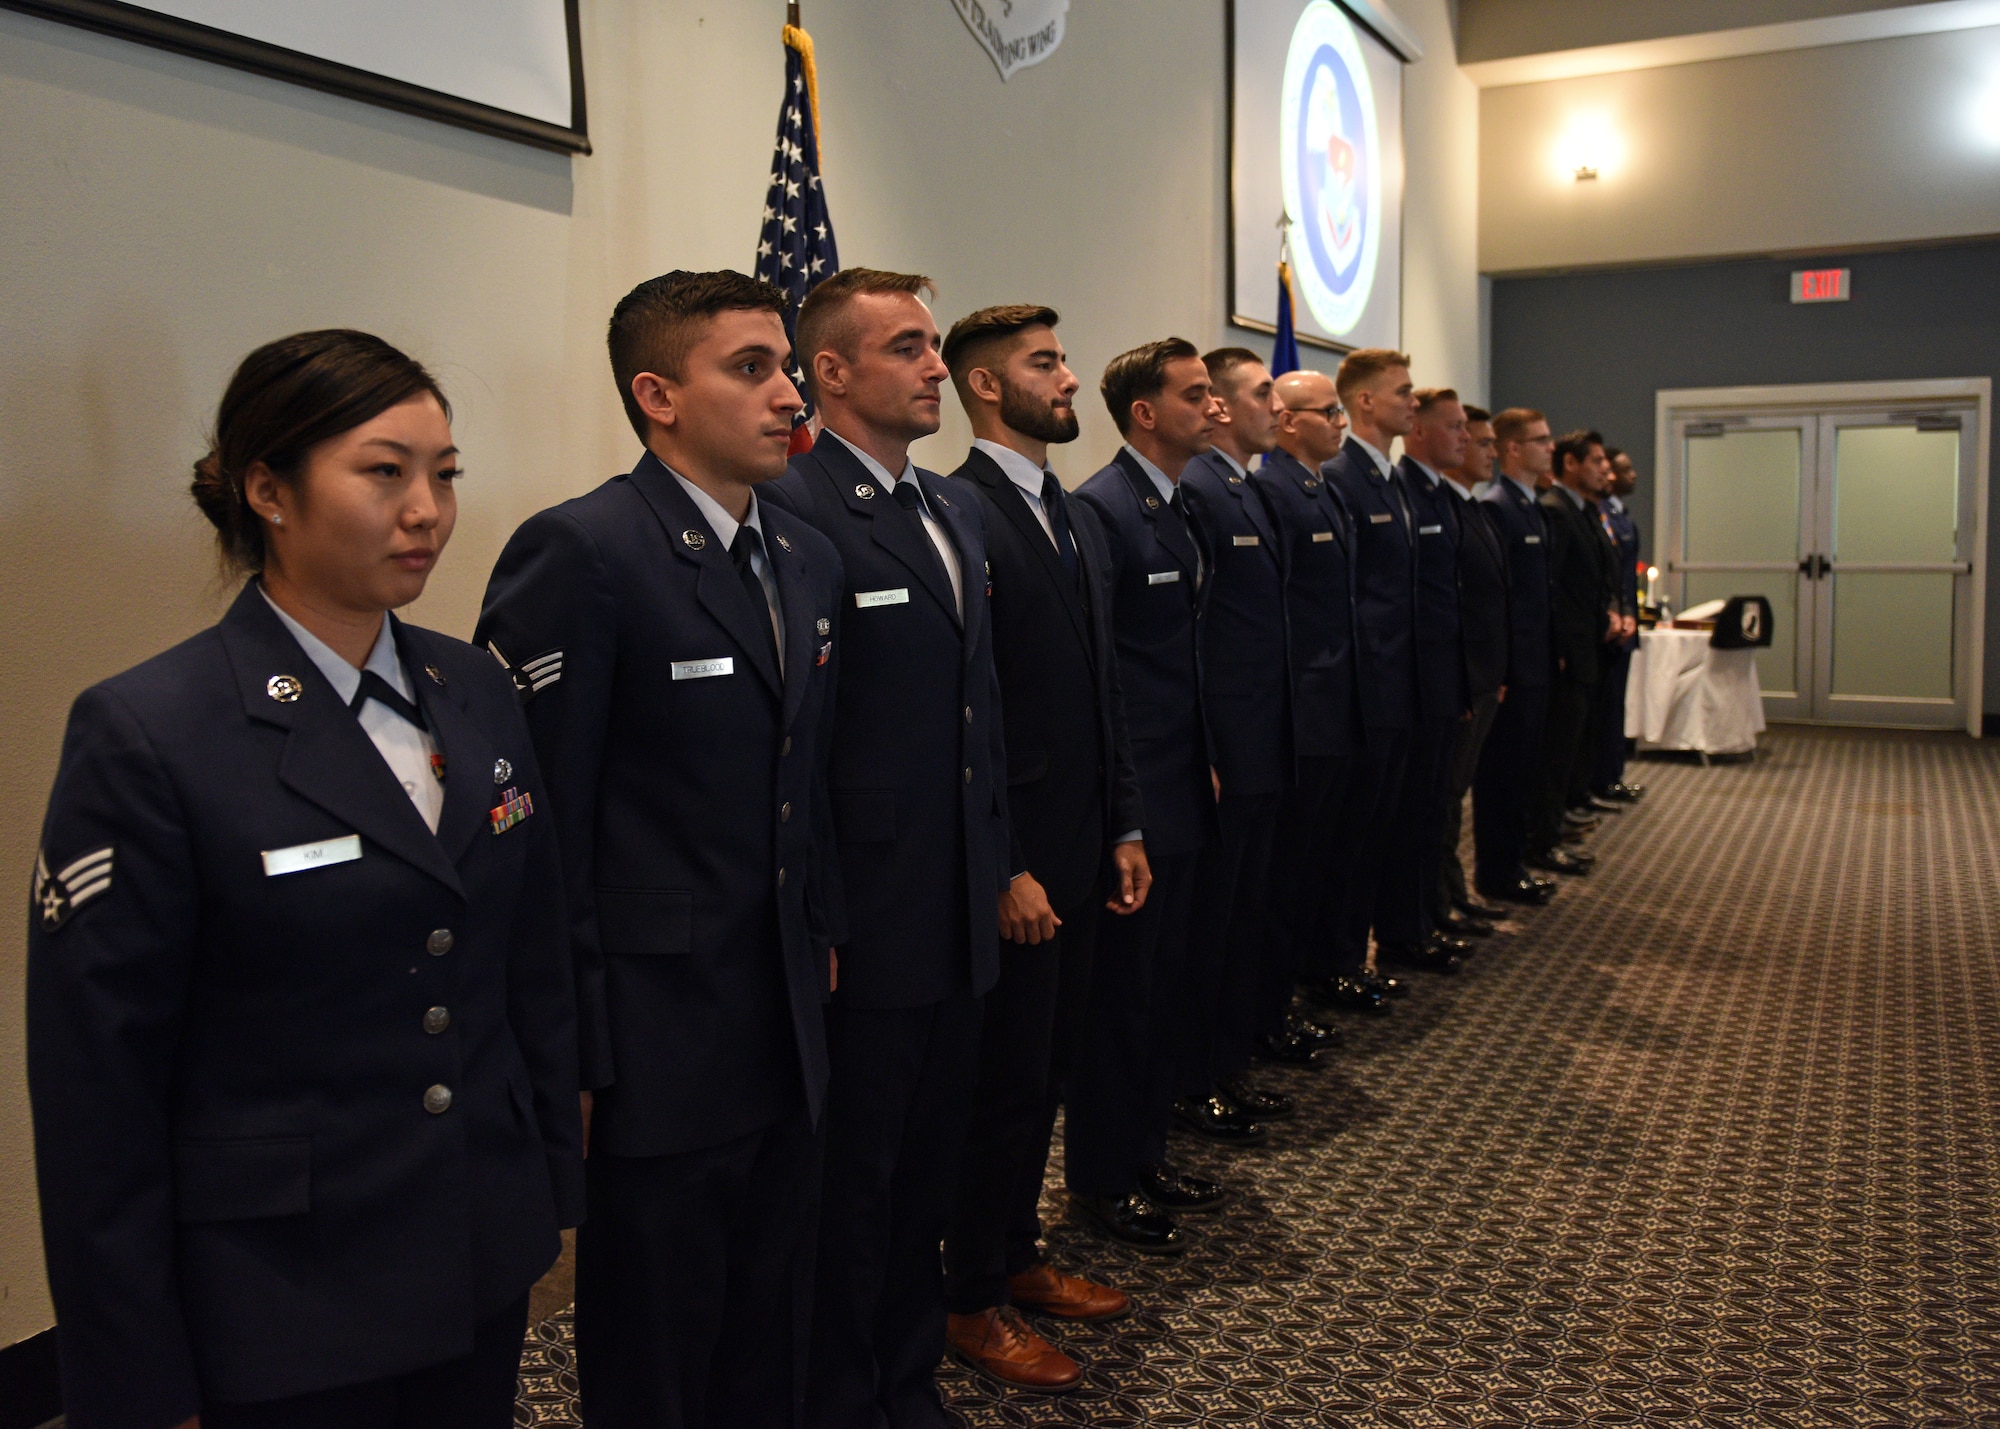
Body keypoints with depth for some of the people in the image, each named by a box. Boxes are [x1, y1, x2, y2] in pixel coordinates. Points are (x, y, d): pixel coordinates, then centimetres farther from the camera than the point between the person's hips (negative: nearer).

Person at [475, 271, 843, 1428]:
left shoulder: (810, 562, 10)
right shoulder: (579, 552, -15)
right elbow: (541, 817, -16)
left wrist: (824, 932, 13)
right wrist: (570, 1039, -14)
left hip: (790, 1020, 7)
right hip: (657, 1034, -7)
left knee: (770, 1336, 20)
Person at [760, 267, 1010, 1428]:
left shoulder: (959, 511, 12)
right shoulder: (792, 513, -15)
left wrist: (1000, 860, 16)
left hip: (961, 912, 8)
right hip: (864, 926, -8)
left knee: (927, 1173, 21)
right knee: (851, 1187, 10)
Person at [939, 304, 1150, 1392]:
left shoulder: (1079, 519, 14)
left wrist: (1125, 828, 12)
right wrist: (1002, 870, -18)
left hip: (1079, 853, 8)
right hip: (1008, 863, -8)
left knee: (1047, 1068, 18)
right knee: (1004, 1081, 4)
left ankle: (1017, 1253, 36)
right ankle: (971, 1301, 22)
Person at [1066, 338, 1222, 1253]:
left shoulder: (1183, 507, 13)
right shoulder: (1100, 509, -15)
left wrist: (1207, 763, 14)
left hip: (1182, 788, 9)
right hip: (1131, 796, -9)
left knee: (1162, 981, 17)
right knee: (1119, 989, 2)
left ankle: (1143, 1155, 32)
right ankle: (1101, 1181, 18)